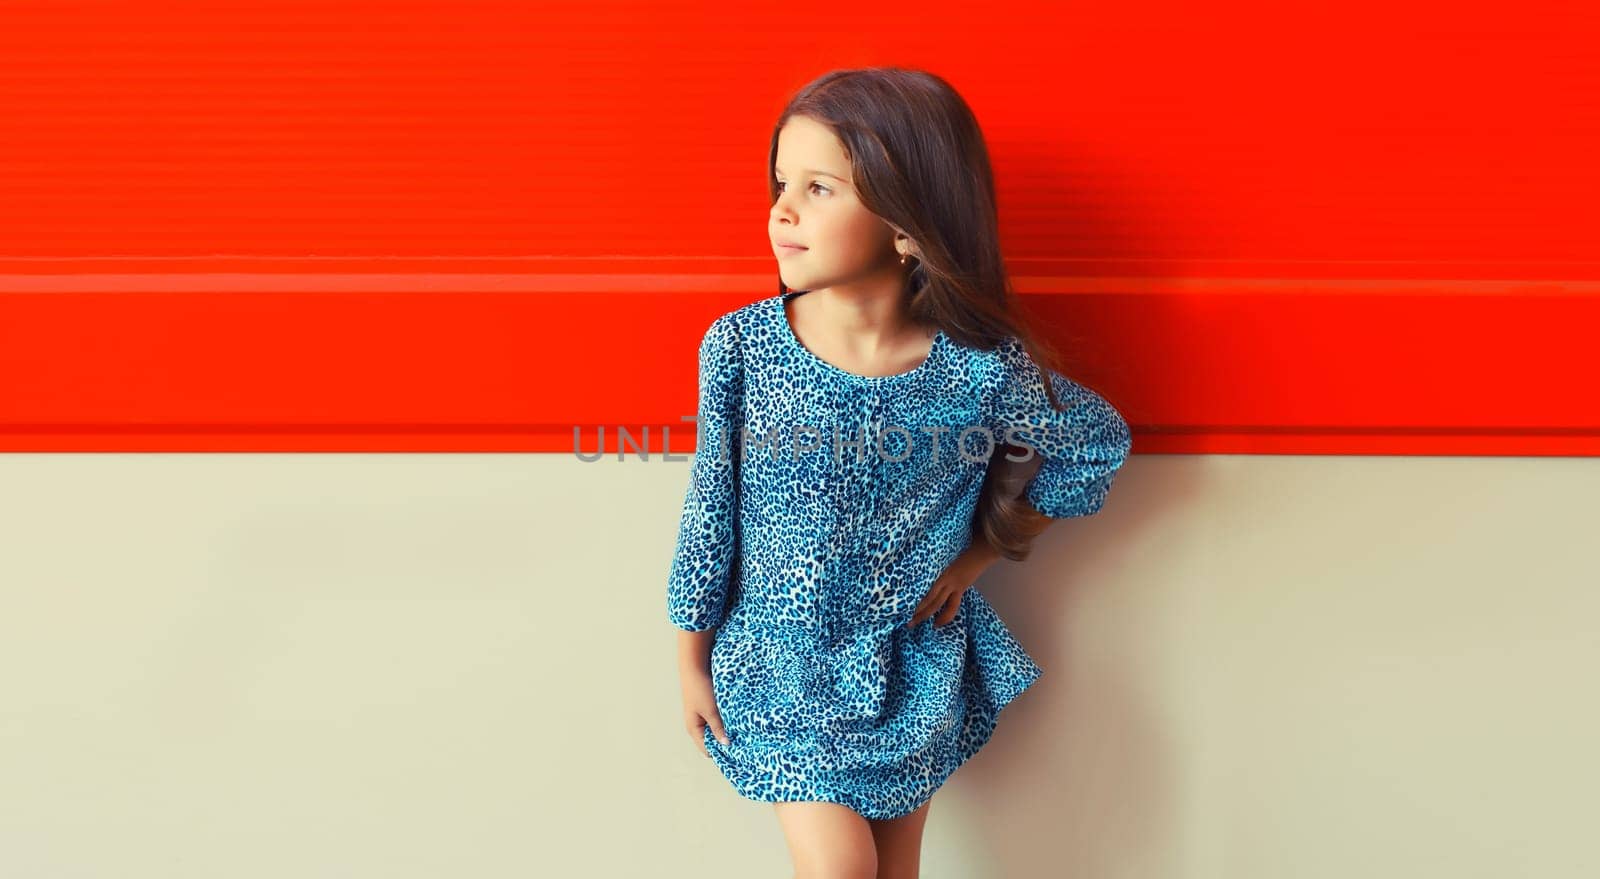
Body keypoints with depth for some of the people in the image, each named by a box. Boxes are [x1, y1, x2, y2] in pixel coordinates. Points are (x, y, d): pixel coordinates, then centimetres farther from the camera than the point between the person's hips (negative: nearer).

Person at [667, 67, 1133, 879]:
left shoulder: (982, 370, -20)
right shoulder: (739, 346, -18)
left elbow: (1098, 445, -1)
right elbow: (710, 509, -7)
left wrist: (982, 548, -2)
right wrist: (692, 661, 2)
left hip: (912, 670, 1)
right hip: (780, 667, -1)